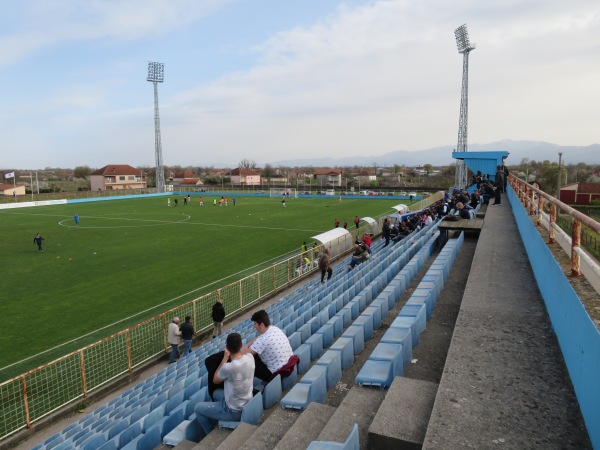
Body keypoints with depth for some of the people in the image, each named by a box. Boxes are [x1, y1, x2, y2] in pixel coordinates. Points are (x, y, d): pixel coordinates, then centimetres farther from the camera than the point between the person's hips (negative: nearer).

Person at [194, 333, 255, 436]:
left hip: (234, 411, -7)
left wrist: (225, 358, -7)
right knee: (217, 393, 31)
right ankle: (214, 425, 43)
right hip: (248, 405, 7)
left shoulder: (228, 367, -32)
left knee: (198, 408, 13)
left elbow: (215, 380, -8)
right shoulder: (250, 357, -14)